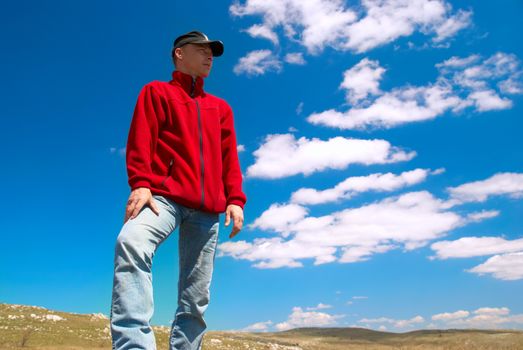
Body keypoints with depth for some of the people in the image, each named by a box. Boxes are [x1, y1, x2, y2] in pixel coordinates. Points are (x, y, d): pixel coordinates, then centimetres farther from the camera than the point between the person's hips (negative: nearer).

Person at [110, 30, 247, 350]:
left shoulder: (221, 107, 26)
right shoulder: (157, 91, 16)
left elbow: (229, 158, 18)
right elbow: (141, 139, 1)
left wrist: (235, 199, 4)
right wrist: (140, 183, -15)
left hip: (207, 207, 5)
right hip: (165, 194, -4)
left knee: (196, 296, 0)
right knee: (132, 244, -36)